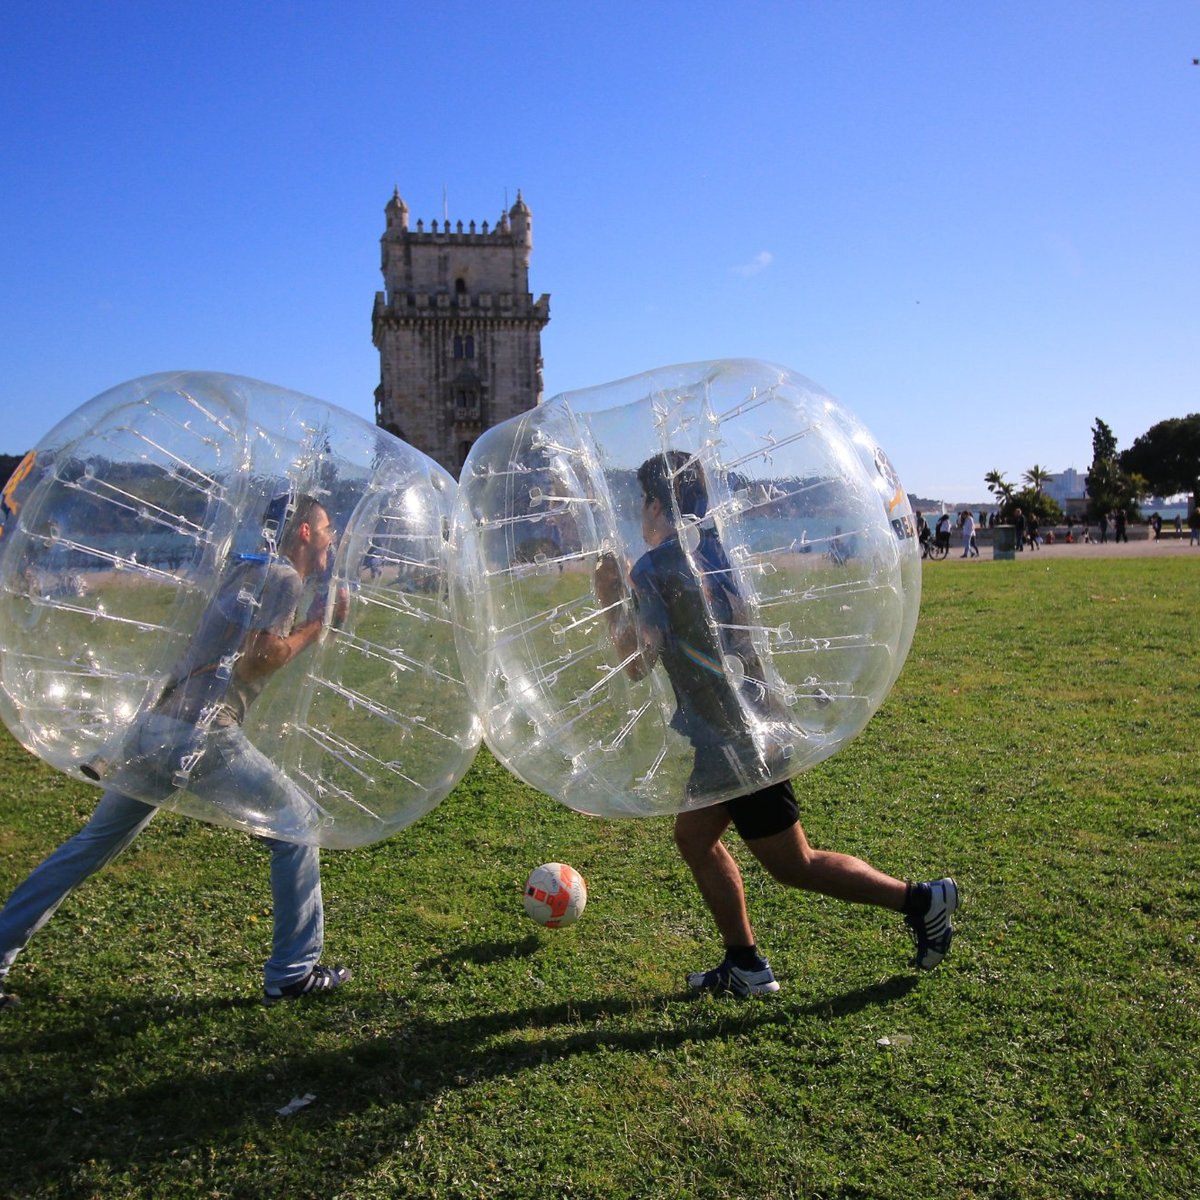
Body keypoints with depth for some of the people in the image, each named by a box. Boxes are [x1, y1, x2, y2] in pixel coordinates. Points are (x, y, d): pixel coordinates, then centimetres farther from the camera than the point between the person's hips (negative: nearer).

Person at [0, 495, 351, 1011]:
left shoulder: (248, 568, 22)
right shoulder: (283, 576, -3)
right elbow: (262, 656, -13)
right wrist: (316, 624, -3)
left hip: (155, 727, 9)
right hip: (201, 735, -9)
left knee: (91, 845, 17)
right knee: (297, 826, 4)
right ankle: (292, 973, 8)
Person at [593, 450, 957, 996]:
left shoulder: (653, 568, -15)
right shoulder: (715, 548, 9)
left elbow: (638, 663, -19)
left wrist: (609, 601, -6)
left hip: (734, 738, -9)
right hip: (745, 726, 9)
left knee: (793, 864, 3)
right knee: (693, 836, 17)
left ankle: (920, 900, 9)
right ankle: (745, 966, 23)